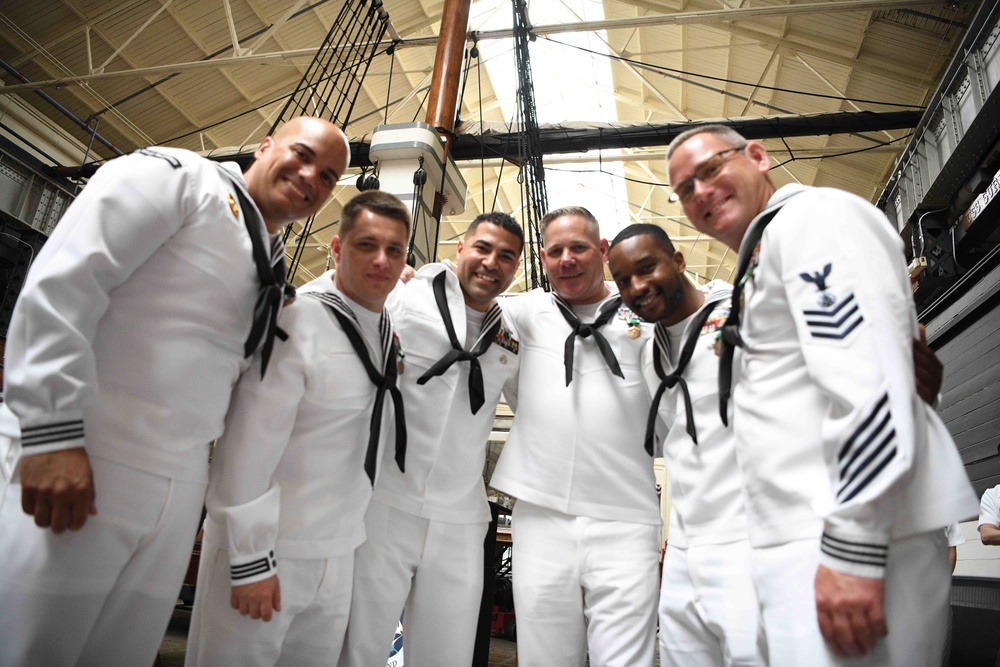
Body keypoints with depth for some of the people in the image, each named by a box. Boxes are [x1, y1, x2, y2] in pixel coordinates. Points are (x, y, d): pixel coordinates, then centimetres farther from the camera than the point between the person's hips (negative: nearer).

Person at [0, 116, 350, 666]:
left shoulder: (273, 270, 17)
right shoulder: (178, 177, -2)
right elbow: (61, 284, -13)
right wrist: (54, 431, -19)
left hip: (179, 491, 7)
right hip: (81, 464, -6)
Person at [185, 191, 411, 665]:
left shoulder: (389, 331, 4)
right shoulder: (296, 322, -18)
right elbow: (248, 447, -19)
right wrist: (250, 558, -16)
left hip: (338, 557, 7)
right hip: (266, 553, -6)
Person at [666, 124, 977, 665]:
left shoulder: (811, 214, -5)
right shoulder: (762, 267, 24)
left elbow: (868, 378, -18)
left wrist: (852, 551, -22)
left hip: (849, 537, -9)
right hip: (806, 540, 9)